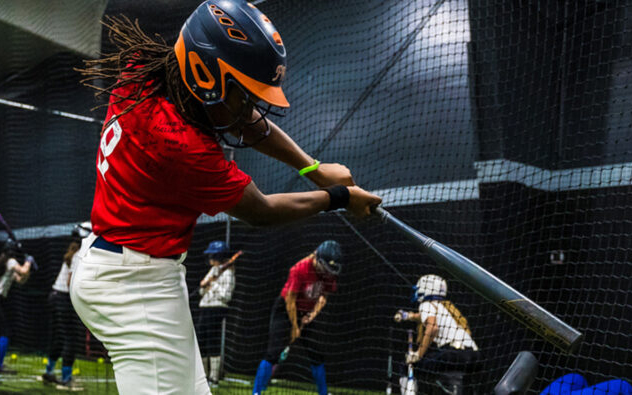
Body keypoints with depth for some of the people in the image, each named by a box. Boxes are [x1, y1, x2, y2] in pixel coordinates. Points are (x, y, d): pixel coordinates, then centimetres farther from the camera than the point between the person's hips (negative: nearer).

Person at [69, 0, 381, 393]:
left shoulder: (144, 74, -3)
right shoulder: (183, 145, -27)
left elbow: (249, 123, 10)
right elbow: (260, 211, -12)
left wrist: (314, 168, 3)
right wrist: (339, 197, 1)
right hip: (137, 284, -10)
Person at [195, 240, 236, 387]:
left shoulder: (227, 273, -7)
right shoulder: (212, 271, 18)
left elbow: (226, 296, -15)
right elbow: (202, 292, 20)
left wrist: (213, 285, -9)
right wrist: (204, 284, 0)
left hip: (217, 309, -9)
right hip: (204, 309, 9)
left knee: (213, 344, -9)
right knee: (200, 342, 10)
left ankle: (214, 378, -6)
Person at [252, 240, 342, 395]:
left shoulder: (330, 272, -8)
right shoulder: (300, 269, -27)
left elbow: (323, 296, 5)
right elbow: (290, 300, -20)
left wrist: (314, 313, -12)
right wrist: (294, 327, -15)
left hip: (309, 312, 6)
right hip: (286, 310, -6)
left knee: (318, 356, 6)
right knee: (273, 354, -14)